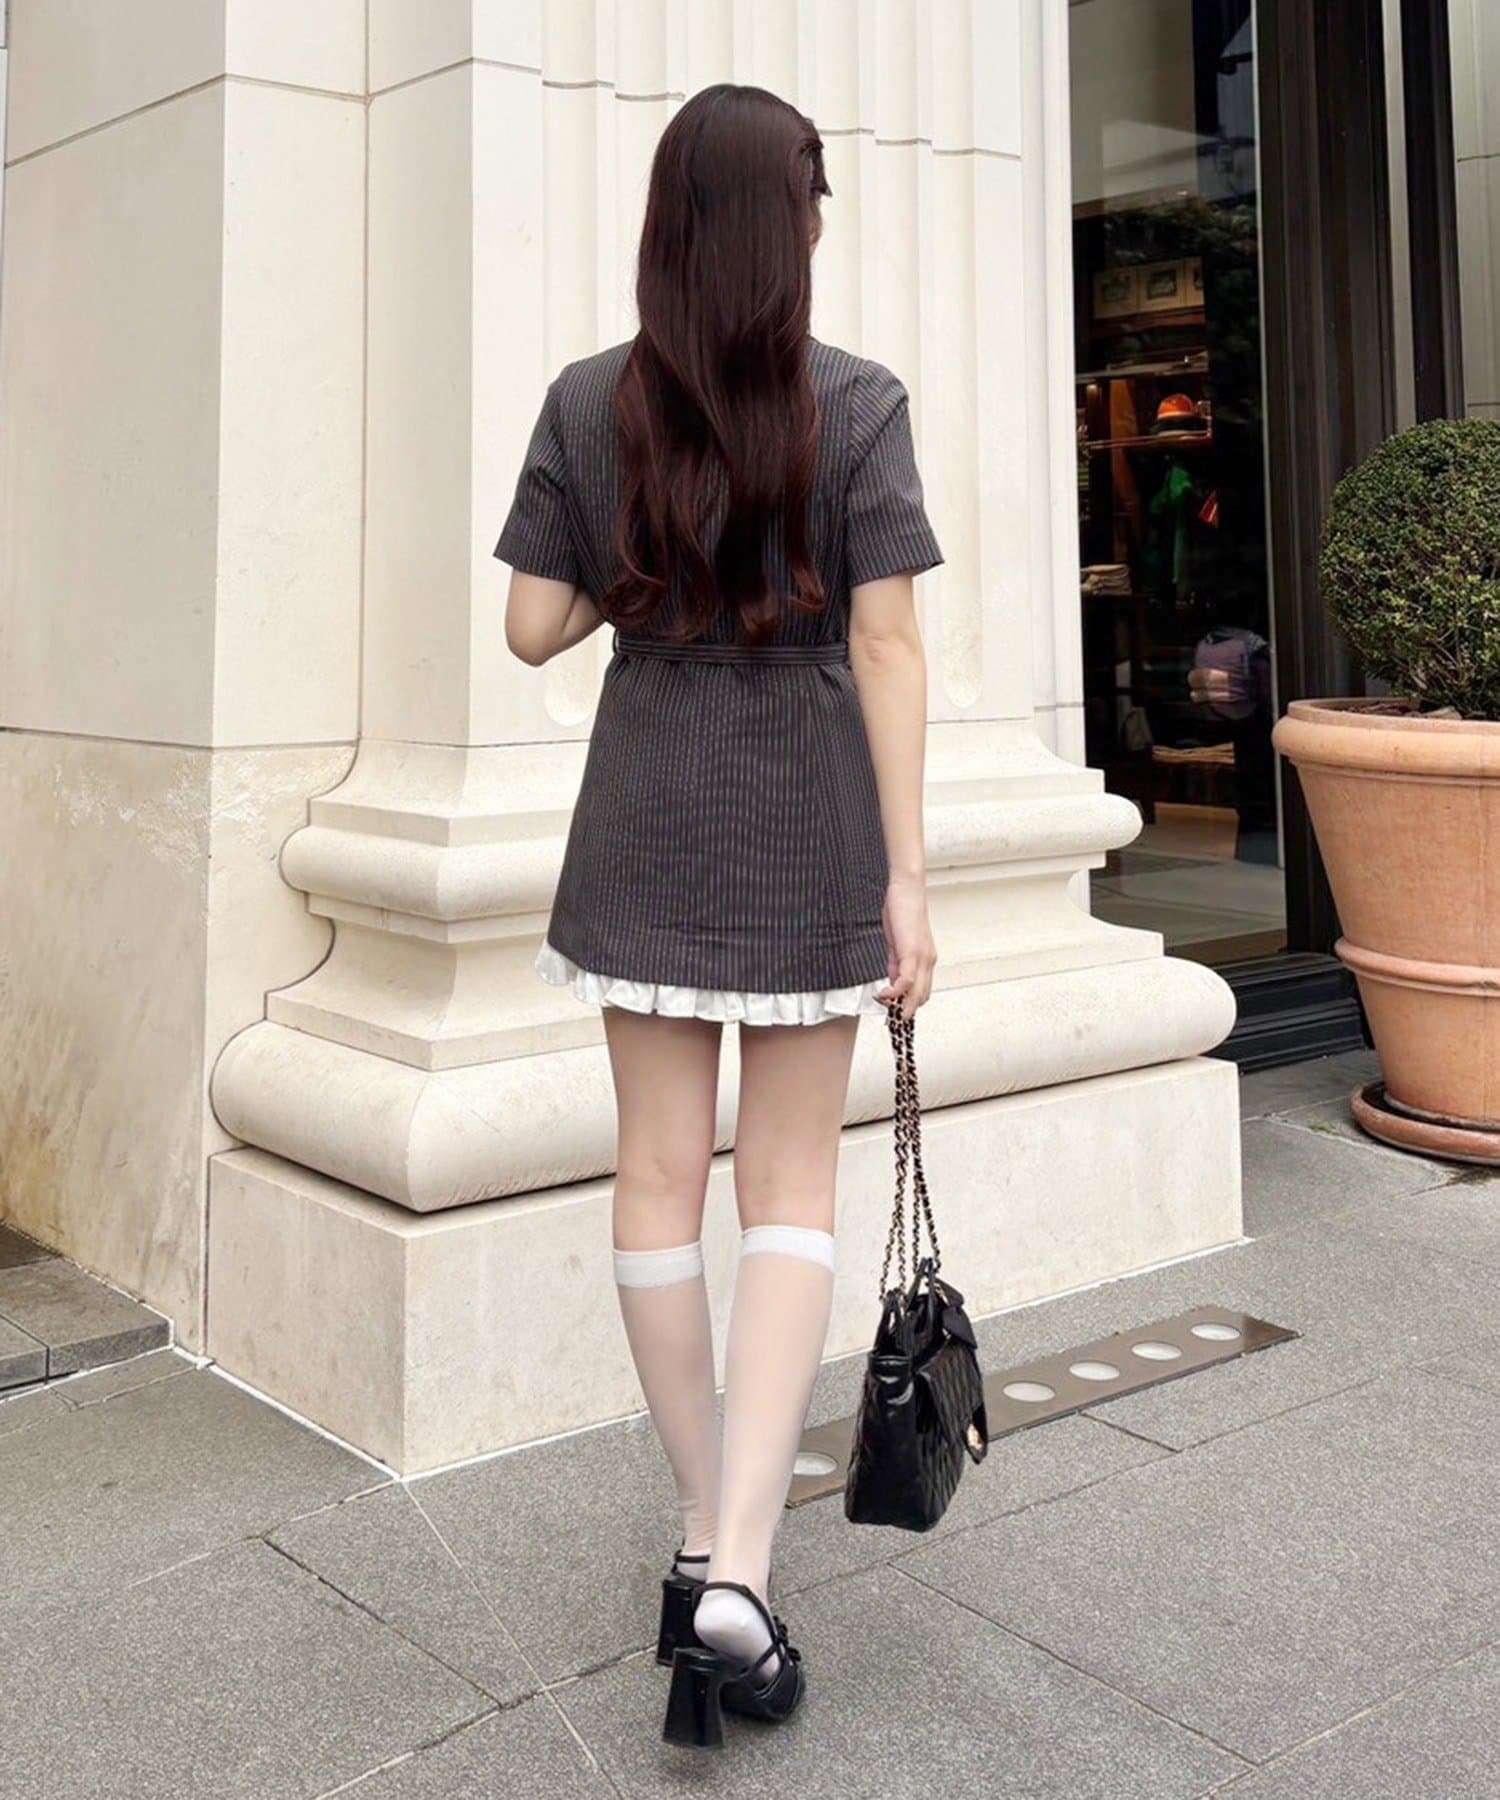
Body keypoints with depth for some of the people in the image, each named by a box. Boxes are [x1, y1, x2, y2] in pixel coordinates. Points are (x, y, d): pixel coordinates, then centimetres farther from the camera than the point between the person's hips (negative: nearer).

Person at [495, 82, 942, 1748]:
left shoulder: (587, 405, 0)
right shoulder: (856, 406, -6)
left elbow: (535, 628, 1)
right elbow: (886, 644, -9)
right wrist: (906, 876, -7)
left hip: (648, 826, 2)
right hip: (808, 829, -2)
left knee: (661, 1176, 10)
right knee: (792, 1192, 5)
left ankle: (705, 1546, 21)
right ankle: (738, 1575, -5)